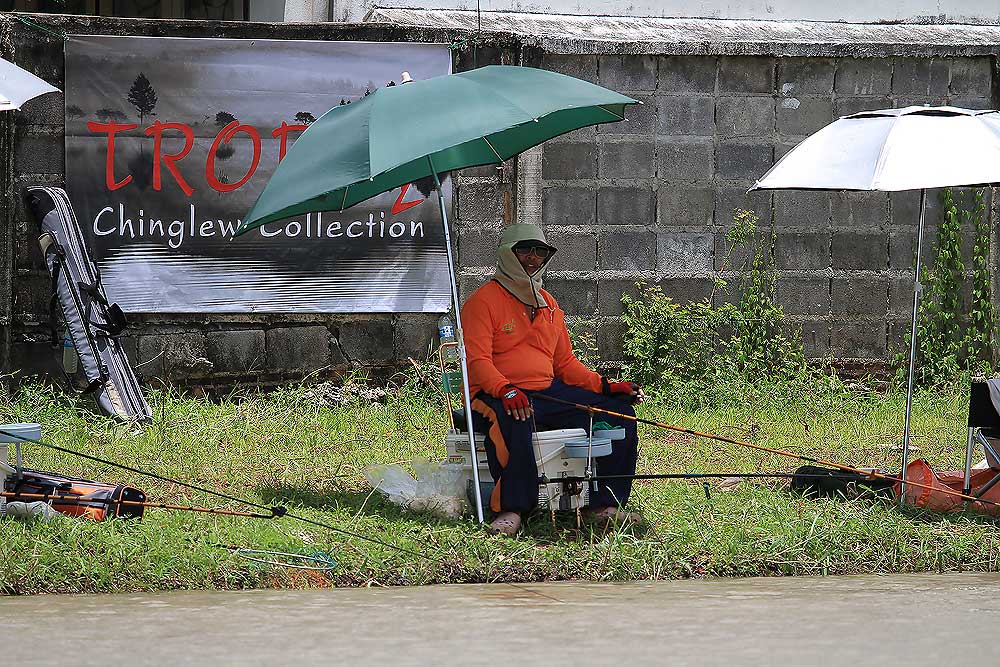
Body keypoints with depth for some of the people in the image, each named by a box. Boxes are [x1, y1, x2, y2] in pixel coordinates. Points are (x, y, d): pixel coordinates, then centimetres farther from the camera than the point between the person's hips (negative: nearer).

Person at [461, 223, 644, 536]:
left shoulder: (548, 305, 21)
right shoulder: (483, 301, -3)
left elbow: (565, 363, 22)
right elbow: (477, 362, -14)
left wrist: (606, 386, 7)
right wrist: (506, 390, -33)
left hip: (548, 394, 7)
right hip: (495, 395, -7)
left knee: (619, 412, -5)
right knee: (516, 420, -43)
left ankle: (603, 504, -1)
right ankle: (510, 510, -38)